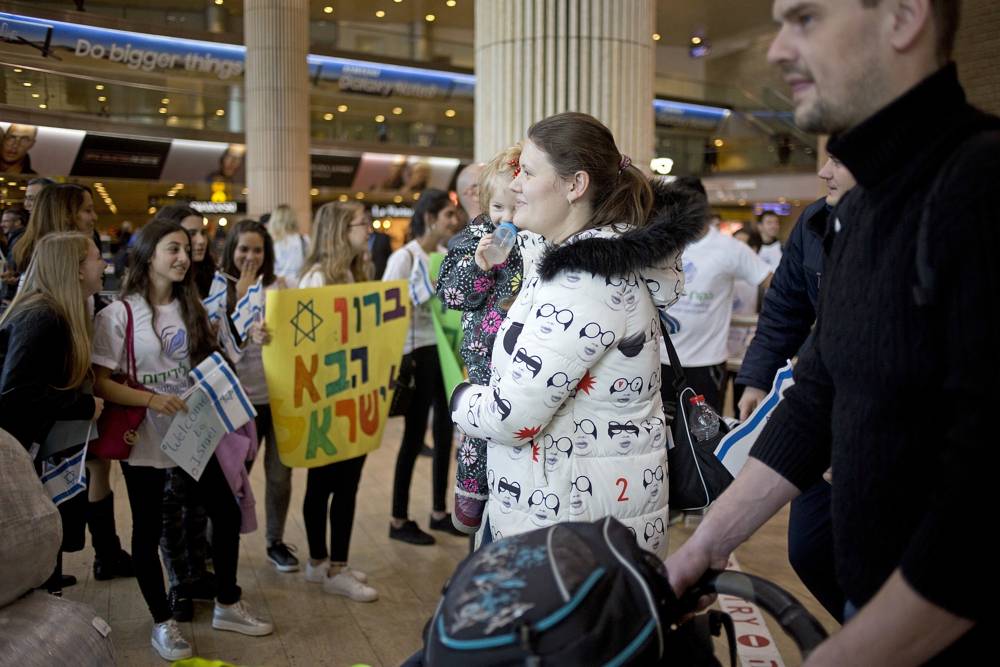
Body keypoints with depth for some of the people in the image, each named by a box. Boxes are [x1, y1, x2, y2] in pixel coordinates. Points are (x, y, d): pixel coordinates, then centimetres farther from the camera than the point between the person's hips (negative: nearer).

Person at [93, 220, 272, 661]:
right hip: (145, 439, -5)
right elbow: (99, 382, -15)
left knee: (227, 512, 10)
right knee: (148, 530, 8)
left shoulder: (190, 308, 7)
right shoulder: (118, 314, -11)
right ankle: (162, 623, 26)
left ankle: (227, 606, 30)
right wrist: (152, 399, -27)